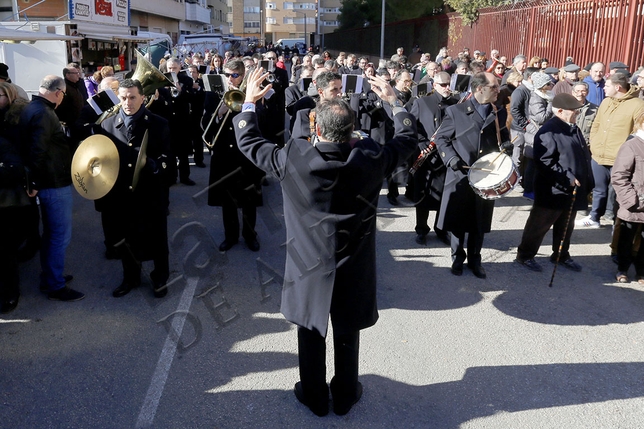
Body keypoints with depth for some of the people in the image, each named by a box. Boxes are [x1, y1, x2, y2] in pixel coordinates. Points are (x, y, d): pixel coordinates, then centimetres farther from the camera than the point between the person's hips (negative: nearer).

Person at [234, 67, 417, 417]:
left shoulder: (293, 159, -20)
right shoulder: (371, 159, -17)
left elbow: (249, 143, -4)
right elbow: (407, 139, 2)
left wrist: (248, 103, 9)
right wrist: (394, 102, 12)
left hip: (309, 266, -1)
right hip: (353, 269, 1)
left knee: (311, 335, 18)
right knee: (347, 335, 19)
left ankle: (314, 397, 37)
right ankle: (345, 397, 38)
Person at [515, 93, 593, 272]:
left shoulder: (574, 129, 11)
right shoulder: (549, 131, -18)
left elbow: (584, 157, 20)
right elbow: (544, 162, -25)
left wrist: (587, 183, 15)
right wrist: (567, 178, -24)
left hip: (573, 190, 9)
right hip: (553, 190, -9)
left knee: (566, 226, 19)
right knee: (539, 224, 3)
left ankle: (561, 255, 35)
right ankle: (525, 255, 17)